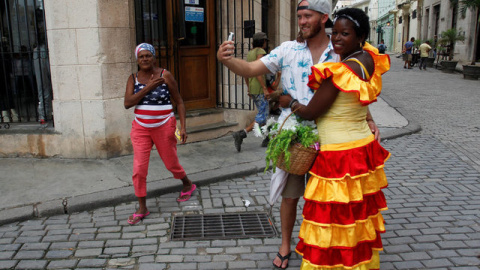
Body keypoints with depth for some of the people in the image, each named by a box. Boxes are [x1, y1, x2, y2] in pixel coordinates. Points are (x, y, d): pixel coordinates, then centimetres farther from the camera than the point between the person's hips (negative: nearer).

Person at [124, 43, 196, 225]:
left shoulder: (165, 76, -6)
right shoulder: (133, 79, 2)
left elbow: (179, 102, -2)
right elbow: (127, 103, -11)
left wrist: (183, 127, -10)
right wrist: (148, 88, -19)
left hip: (164, 127, -2)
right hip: (140, 128, 2)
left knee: (171, 163, 10)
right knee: (139, 168, -4)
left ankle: (188, 186, 41)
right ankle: (142, 209, 9)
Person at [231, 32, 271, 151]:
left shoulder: (250, 53, 16)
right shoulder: (260, 51, -10)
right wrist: (265, 89, -21)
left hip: (252, 88, 9)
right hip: (259, 89, -9)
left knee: (265, 112, 17)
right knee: (262, 117, -8)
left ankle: (267, 138, 19)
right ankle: (241, 134, -18)